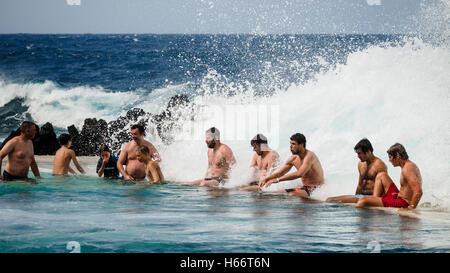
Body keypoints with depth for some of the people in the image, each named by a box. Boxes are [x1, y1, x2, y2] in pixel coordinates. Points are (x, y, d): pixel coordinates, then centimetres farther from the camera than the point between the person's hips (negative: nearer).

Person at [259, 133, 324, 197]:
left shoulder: (309, 156, -20)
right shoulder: (293, 159, 5)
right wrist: (266, 179, -8)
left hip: (316, 188, -8)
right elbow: (280, 173, 11)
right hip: (305, 187, 8)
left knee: (292, 195, -32)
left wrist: (277, 179, -32)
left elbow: (299, 174, -31)